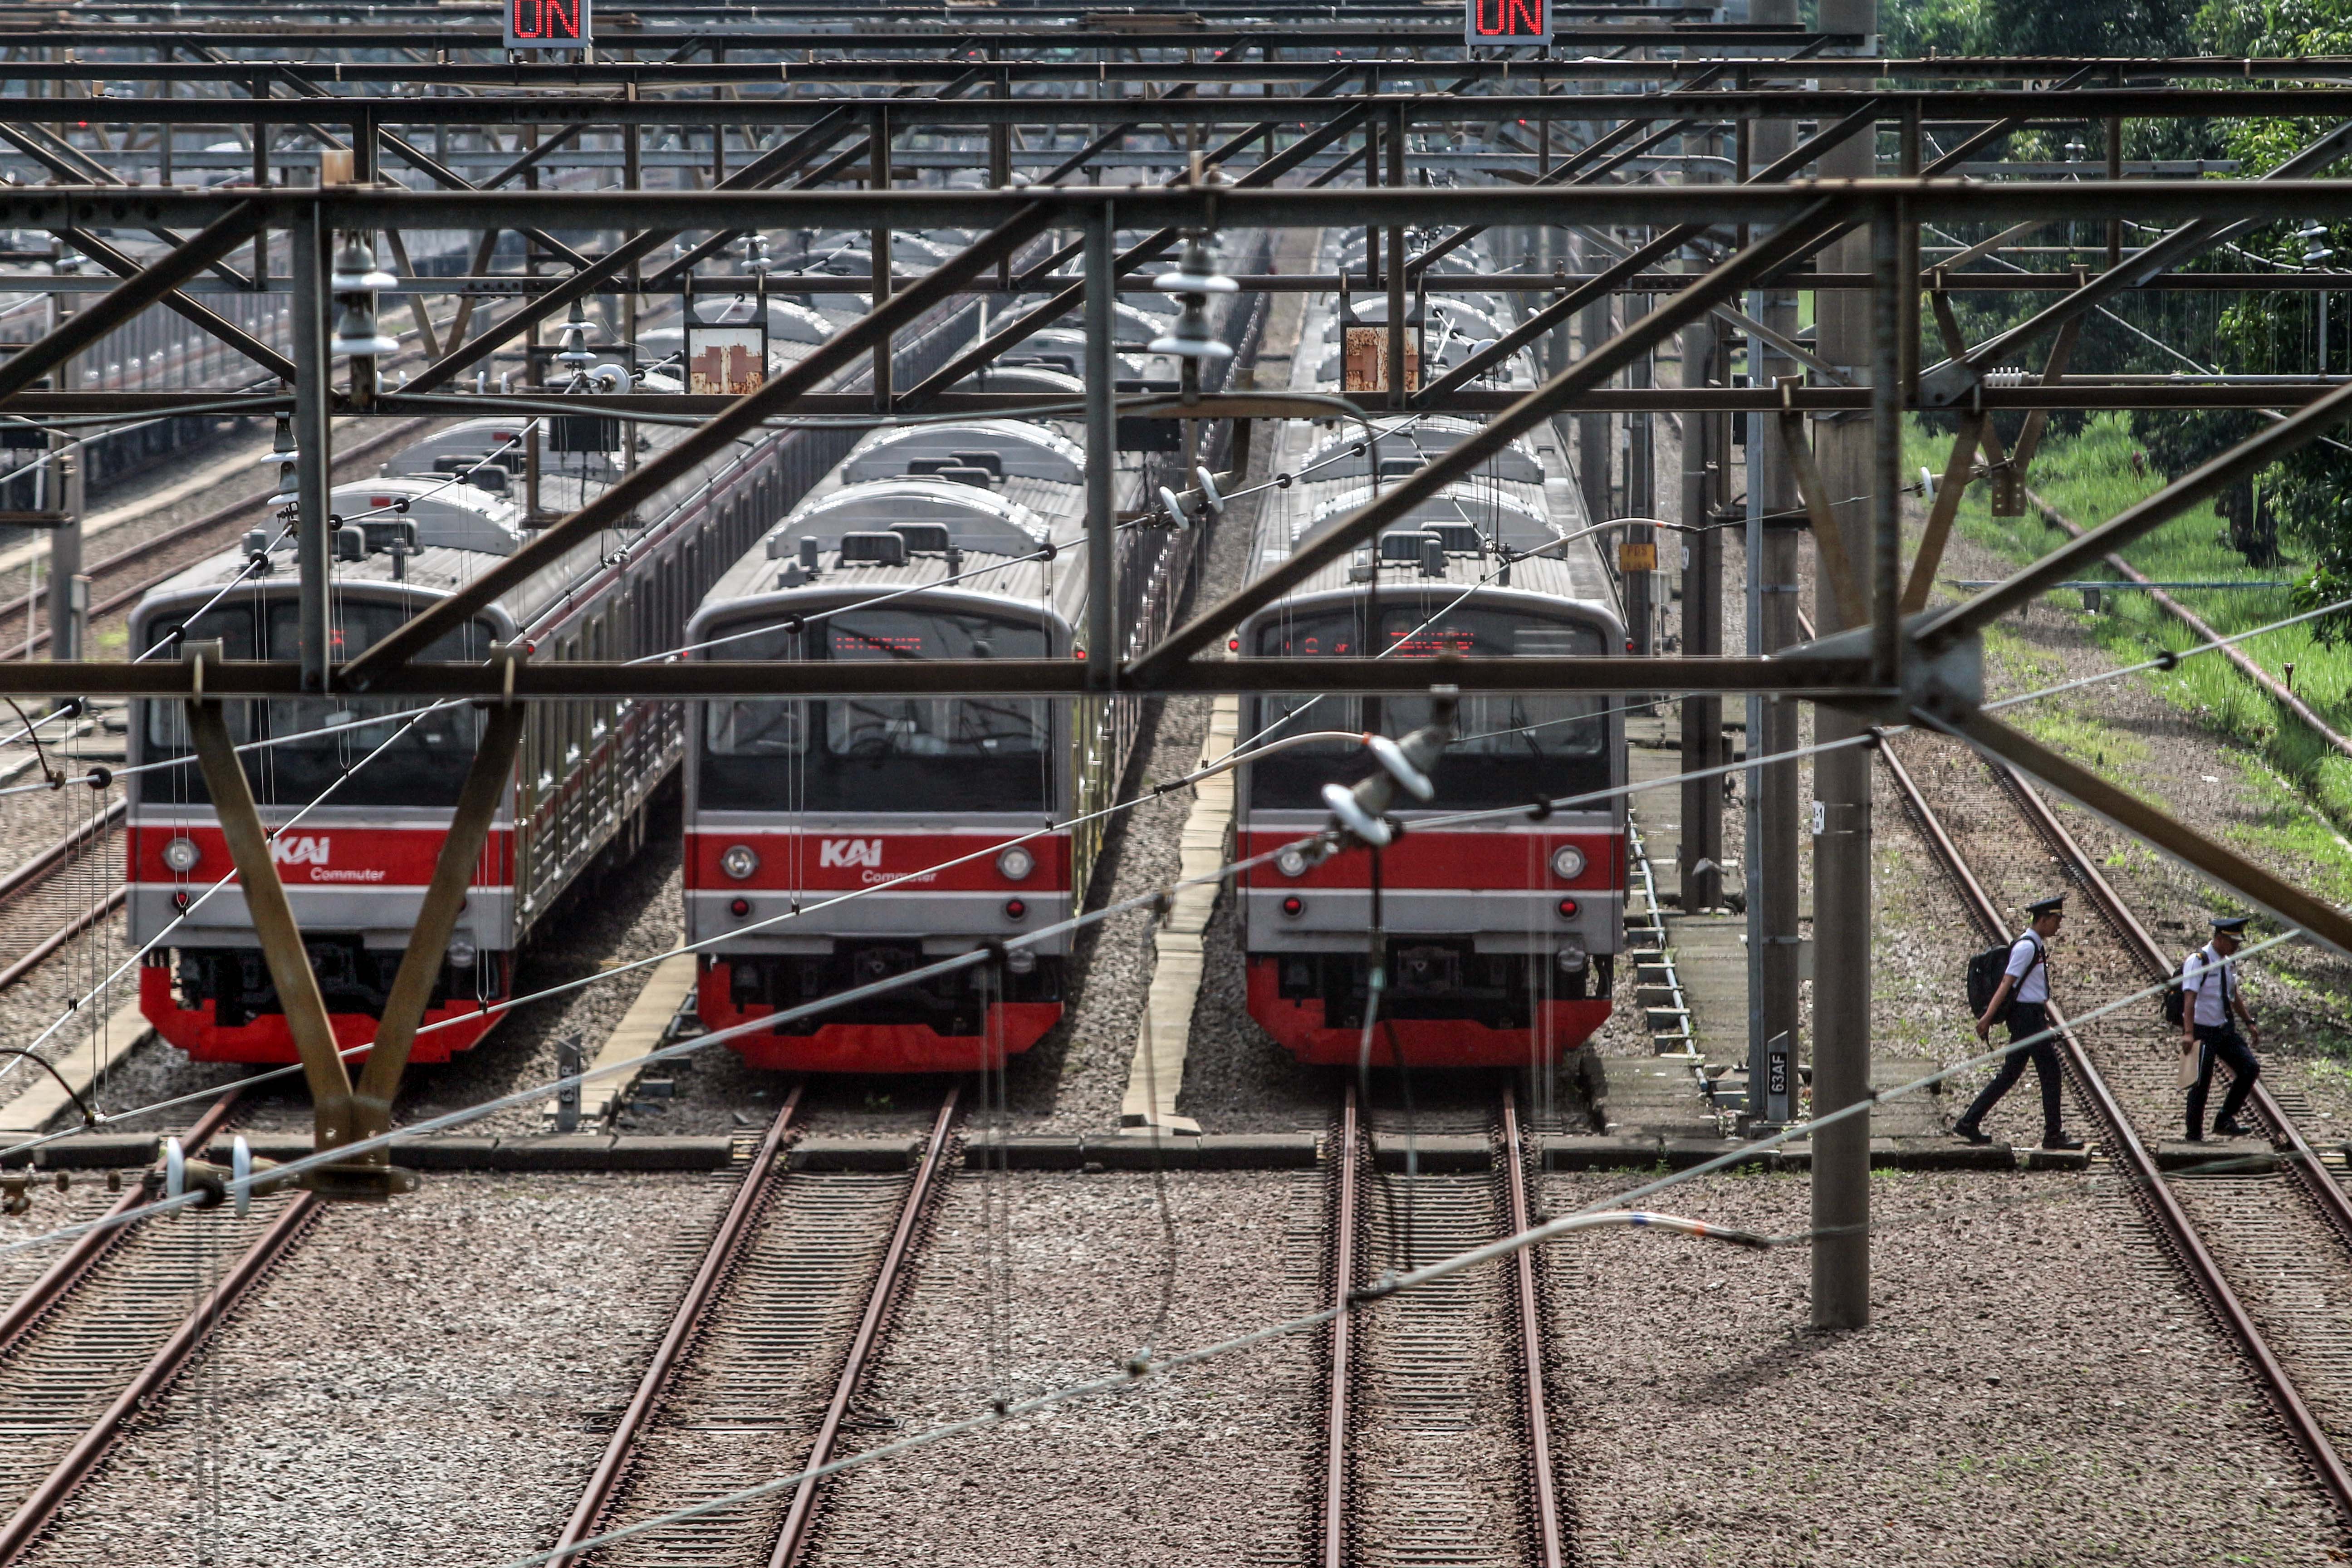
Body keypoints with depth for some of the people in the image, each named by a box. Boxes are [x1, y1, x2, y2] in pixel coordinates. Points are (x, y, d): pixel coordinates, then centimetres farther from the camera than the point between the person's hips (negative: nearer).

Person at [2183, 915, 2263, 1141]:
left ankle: (2225, 1121, 7)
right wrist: (2188, 1033, -33)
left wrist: (2249, 1022, 21)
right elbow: (2190, 998, -24)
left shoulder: (2229, 963, 9)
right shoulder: (2198, 962, -16)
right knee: (2201, 1085, -2)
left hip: (2226, 1029, 8)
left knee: (2250, 1068, -3)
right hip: (2203, 1032, -8)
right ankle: (2194, 1137, 11)